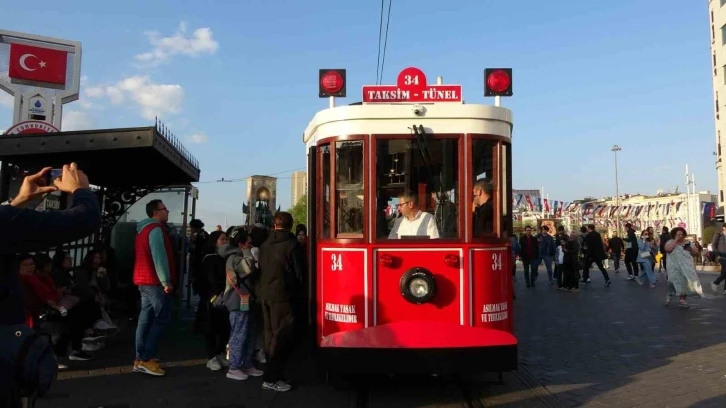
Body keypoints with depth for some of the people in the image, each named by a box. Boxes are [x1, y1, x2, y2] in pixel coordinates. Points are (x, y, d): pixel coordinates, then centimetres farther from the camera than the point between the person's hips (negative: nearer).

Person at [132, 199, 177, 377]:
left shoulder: (143, 229, 19)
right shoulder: (156, 229, -12)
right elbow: (159, 256, -21)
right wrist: (166, 280, -22)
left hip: (144, 280, 10)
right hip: (155, 281, -10)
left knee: (146, 319, 9)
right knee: (161, 318, -7)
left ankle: (140, 359, 11)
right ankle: (146, 359, -8)